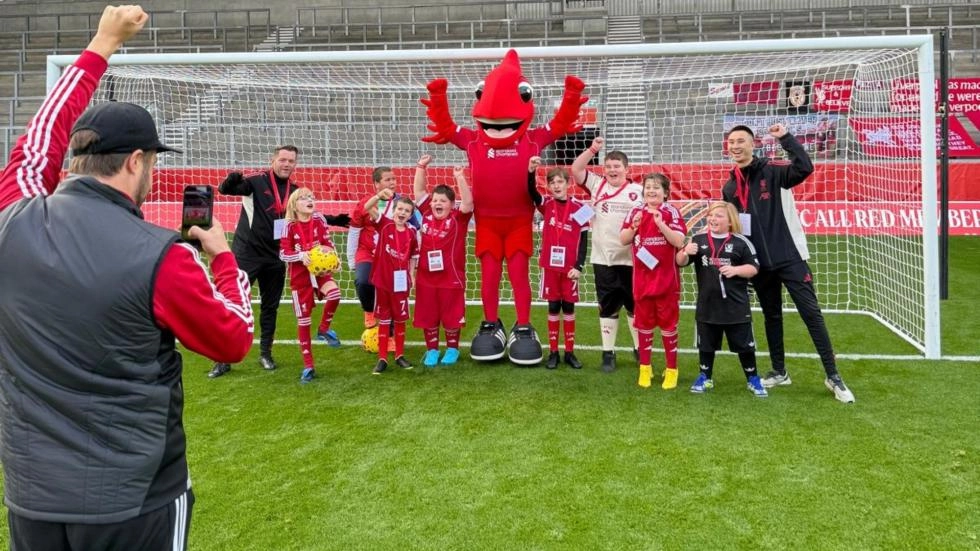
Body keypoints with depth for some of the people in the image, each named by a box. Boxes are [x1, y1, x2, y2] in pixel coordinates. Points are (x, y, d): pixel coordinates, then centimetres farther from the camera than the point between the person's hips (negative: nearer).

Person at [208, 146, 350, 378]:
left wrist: (332, 220, 12)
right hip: (246, 254, -5)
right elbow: (225, 189, -25)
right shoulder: (257, 181, -11)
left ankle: (265, 354, 27)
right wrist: (231, 181, -48)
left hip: (274, 257, 5)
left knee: (270, 307, 13)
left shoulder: (295, 190, 5)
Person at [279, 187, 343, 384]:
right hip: (300, 275, -1)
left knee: (334, 294, -31)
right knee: (303, 320, 3)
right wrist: (301, 255, -28)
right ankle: (308, 366, 14)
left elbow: (328, 243, 1)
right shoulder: (290, 225, -9)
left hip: (320, 270, 2)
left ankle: (324, 329, 0)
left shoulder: (319, 220, -3)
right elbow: (283, 253, -10)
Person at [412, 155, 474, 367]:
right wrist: (421, 167, -1)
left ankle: (452, 349, 25)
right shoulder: (426, 214, 3)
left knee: (451, 317, 8)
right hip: (426, 278, 3)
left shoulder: (458, 219, -6)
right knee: (427, 317, 11)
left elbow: (468, 202, -22)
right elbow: (419, 192, 6)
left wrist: (460, 178, -27)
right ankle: (432, 350, 25)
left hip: (451, 278, -3)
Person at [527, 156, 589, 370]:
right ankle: (553, 352, 14)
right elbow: (531, 192, -18)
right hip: (550, 265, 1)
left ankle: (570, 352, 16)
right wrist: (531, 171, -35)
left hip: (570, 266, -1)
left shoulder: (579, 208, -4)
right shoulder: (546, 205, 1)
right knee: (553, 307, 7)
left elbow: (583, 239, -3)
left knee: (568, 307, 7)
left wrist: (579, 266, -8)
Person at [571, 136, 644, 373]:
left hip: (631, 260, -1)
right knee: (607, 307, 9)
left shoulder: (639, 191, -1)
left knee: (635, 306, 10)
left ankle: (640, 349, 25)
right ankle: (608, 353, 16)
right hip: (603, 260, 1)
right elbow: (575, 169, -1)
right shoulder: (597, 185, 5)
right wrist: (593, 149, -10)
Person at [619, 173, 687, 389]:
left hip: (666, 279, -3)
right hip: (642, 279, 3)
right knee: (644, 324, 11)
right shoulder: (635, 213, 4)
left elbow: (679, 241, -15)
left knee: (668, 323, 6)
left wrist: (661, 224, -25)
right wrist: (634, 226, -14)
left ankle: (671, 370, 16)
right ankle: (645, 367, 22)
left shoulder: (671, 212, -7)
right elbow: (623, 240, 4)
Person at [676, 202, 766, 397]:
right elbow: (681, 262, 2)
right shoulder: (698, 240, 1)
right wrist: (685, 252, -20)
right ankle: (705, 378, 30)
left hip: (736, 306, -2)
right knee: (706, 343, 14)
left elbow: (753, 268, -1)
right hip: (707, 305, 2)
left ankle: (753, 379, 23)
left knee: (744, 344, 7)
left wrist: (736, 270, -18)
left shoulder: (740, 242, -4)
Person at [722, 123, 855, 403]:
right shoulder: (729, 187, 8)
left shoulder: (773, 173, -6)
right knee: (771, 317, 14)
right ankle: (779, 372, 27)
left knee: (811, 313, -6)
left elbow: (805, 168, -25)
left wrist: (785, 137, -25)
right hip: (760, 263, 5)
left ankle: (833, 376, 0)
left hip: (790, 257, -5)